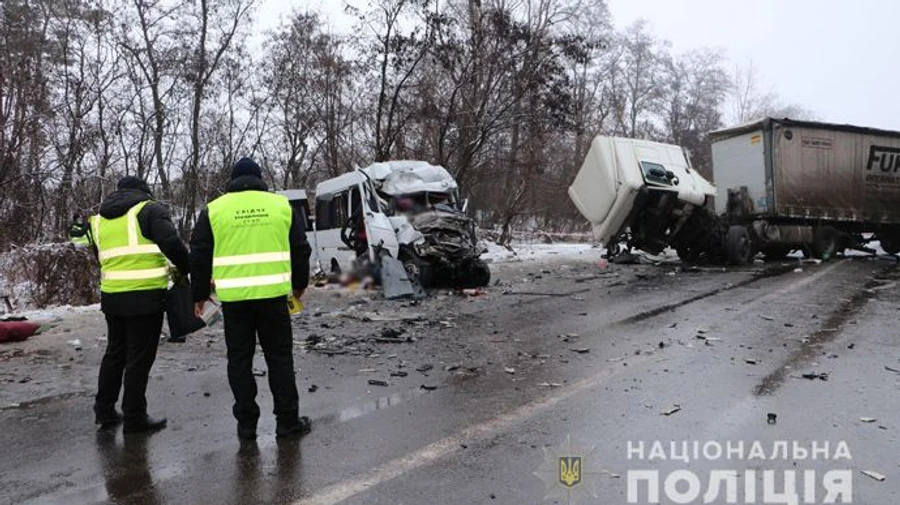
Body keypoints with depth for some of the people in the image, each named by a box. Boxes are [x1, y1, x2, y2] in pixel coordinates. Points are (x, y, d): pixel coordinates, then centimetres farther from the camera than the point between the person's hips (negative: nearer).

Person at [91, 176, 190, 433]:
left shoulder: (99, 219, 17)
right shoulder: (149, 209, -5)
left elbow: (102, 258, 20)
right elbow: (172, 243, -17)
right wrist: (186, 268, -4)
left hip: (111, 295, 7)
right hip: (145, 297, -6)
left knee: (115, 352, 20)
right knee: (139, 357, 2)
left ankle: (104, 410, 29)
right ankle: (134, 417, 10)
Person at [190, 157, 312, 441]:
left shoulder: (214, 210, 5)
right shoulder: (282, 205, 7)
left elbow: (200, 256, 6)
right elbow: (300, 250, 11)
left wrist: (200, 295, 17)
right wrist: (299, 284, 24)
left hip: (234, 298, 0)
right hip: (273, 295, 0)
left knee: (239, 360, 10)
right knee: (279, 357, 9)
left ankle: (246, 424, 15)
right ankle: (288, 421, 12)